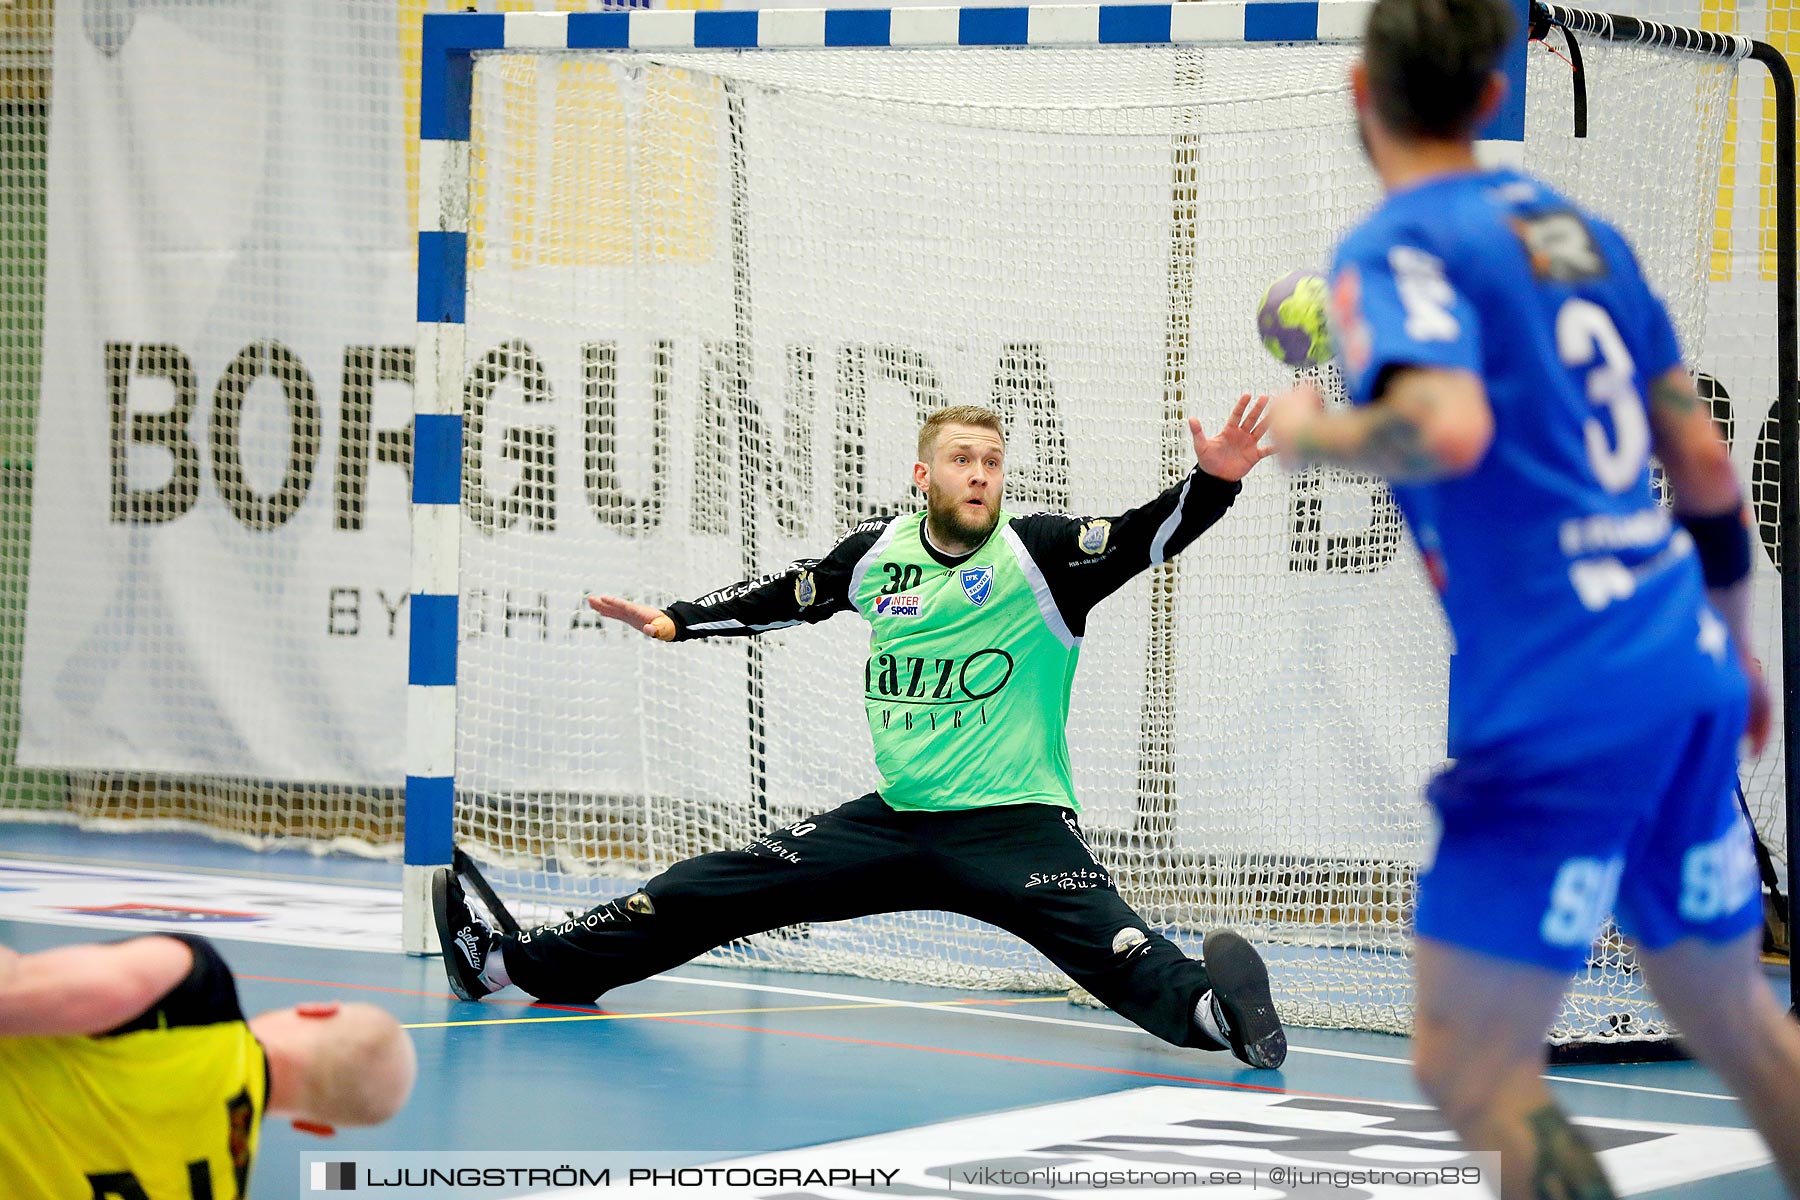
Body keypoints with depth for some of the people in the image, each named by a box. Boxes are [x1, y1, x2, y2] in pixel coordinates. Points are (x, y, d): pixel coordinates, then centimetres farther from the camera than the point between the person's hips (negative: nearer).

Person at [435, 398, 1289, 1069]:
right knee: (710, 892, 5)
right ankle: (518, 964, 11)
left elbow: (1145, 538, -22)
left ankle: (1209, 1009, -58)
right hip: (896, 823, 4)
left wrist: (1211, 481, -40)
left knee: (1110, 946, -34)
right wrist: (676, 622, 22)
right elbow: (784, 598, 21)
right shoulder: (877, 553, 5)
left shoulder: (1040, 554, -8)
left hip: (1016, 826, -4)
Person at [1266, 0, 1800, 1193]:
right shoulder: (1582, 229, 16)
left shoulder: (1394, 246, -7)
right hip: (1691, 670, 8)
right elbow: (1704, 461, 18)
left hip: (1560, 705, -8)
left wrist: (1311, 434, -6)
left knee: (1470, 1065, -5)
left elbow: (1448, 428, -26)